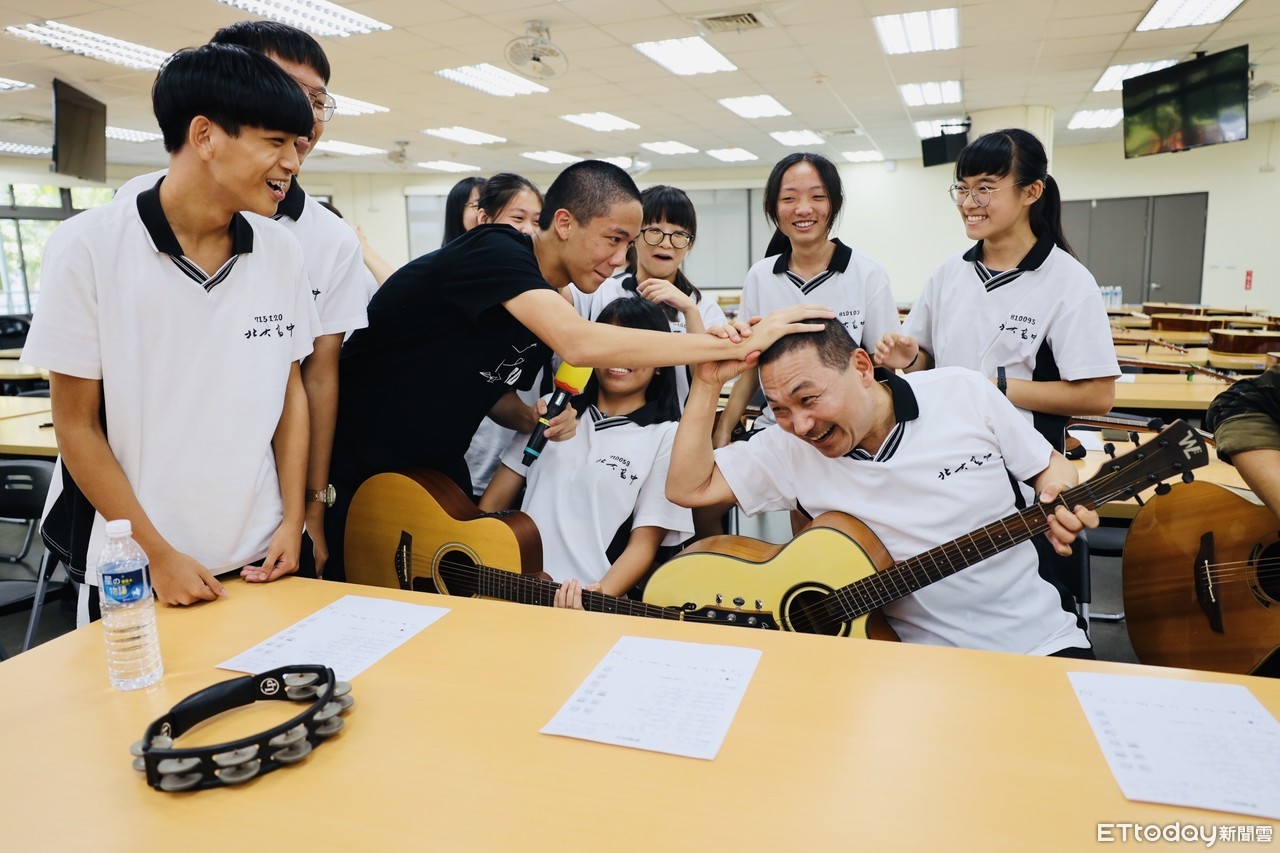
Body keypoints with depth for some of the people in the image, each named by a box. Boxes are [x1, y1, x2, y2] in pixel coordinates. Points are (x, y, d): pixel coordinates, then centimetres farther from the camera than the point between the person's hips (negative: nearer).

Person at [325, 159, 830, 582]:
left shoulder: (549, 300, 2)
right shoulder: (495, 252, -25)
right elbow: (581, 344, -41)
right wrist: (740, 344, -38)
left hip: (437, 470, 7)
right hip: (356, 473, -7)